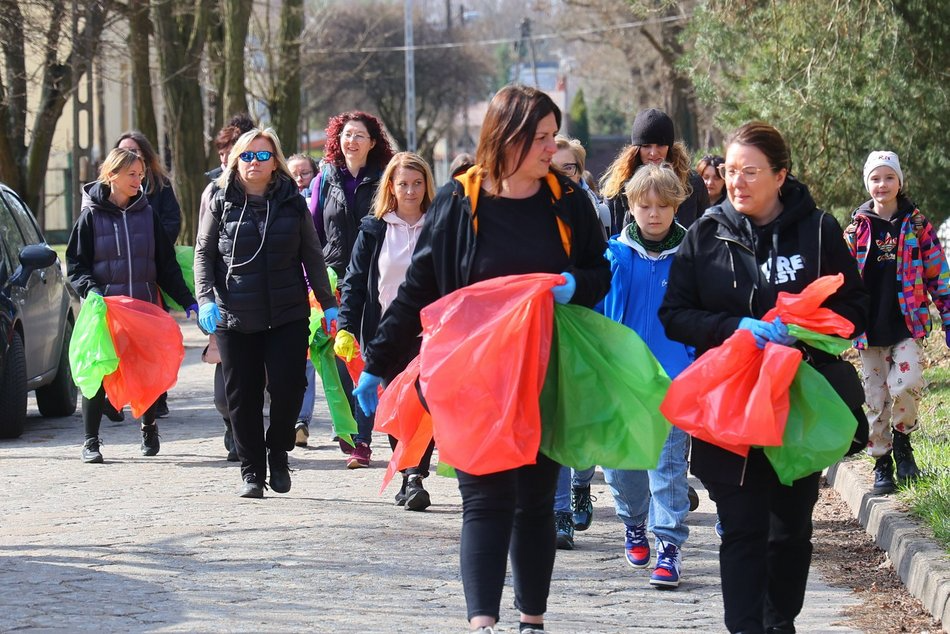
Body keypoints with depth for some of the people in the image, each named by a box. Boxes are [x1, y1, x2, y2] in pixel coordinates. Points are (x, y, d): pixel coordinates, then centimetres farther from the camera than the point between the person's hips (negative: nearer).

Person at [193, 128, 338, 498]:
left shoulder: (292, 203, 6)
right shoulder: (222, 203, 5)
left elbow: (312, 257, 10)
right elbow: (203, 253, 6)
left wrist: (328, 304, 6)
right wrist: (206, 298, -8)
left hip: (287, 315, 0)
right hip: (234, 318, 0)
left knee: (287, 387, -8)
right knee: (242, 396, 2)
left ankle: (278, 454, 17)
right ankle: (251, 471, 13)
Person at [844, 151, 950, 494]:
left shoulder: (916, 225, 2)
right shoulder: (856, 228, 5)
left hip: (907, 324, -2)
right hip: (869, 329, 2)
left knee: (906, 384, -21)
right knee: (876, 398, 4)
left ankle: (902, 439, 4)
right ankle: (881, 462, 18)